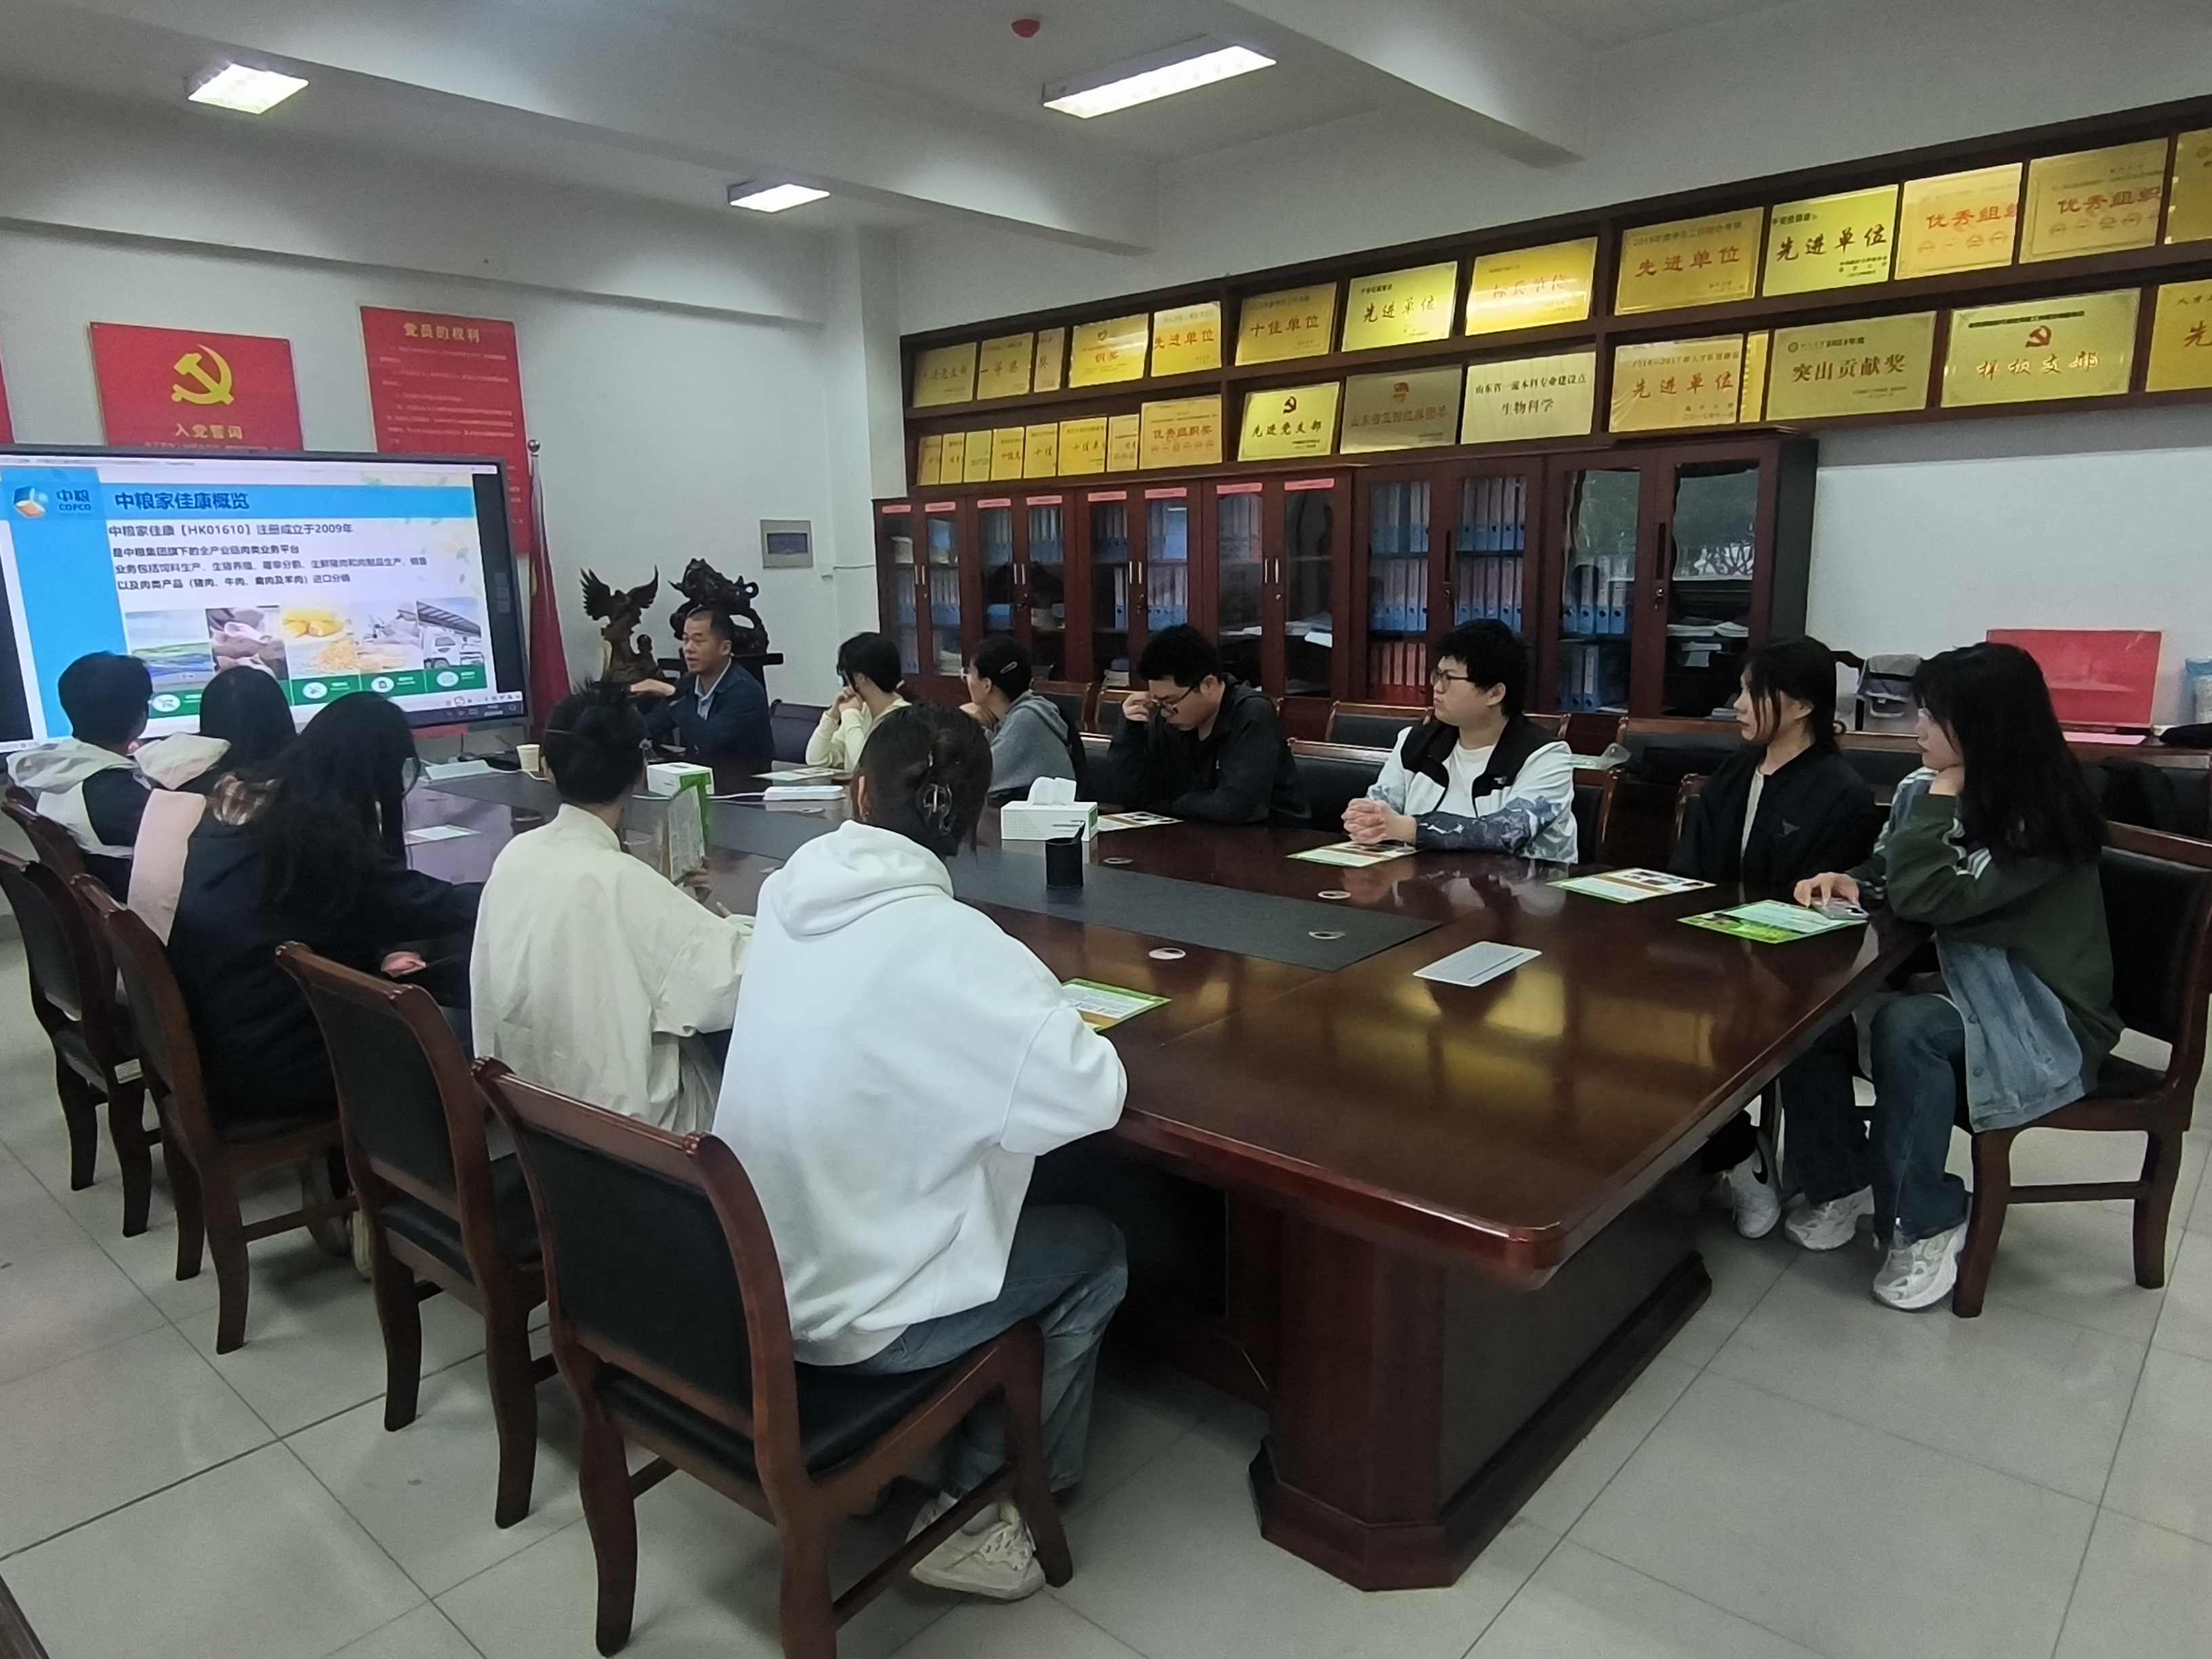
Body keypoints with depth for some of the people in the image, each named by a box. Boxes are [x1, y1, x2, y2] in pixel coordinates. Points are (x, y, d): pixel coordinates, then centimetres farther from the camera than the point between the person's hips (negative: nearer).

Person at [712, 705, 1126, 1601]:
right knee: (1096, 1251, 13)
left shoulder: (789, 896, -5)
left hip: (747, 1275, 7)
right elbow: (1094, 1093, -24)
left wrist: (1013, 1015, 6)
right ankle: (967, 1513, 19)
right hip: (844, 1310, -6)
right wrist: (1047, 1019, -4)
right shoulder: (950, 942, -25)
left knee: (1000, 1191, 26)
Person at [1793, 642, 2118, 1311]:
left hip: (2043, 1012, -7)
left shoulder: (2039, 817, -22)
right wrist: (1851, 882, -7)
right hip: (1964, 980, 8)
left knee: (1906, 1029, -36)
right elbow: (1896, 875, 16)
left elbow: (1927, 897, -30)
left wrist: (1942, 794, -22)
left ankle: (1925, 1223, -15)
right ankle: (1839, 1180, 2)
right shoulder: (1936, 787, 1)